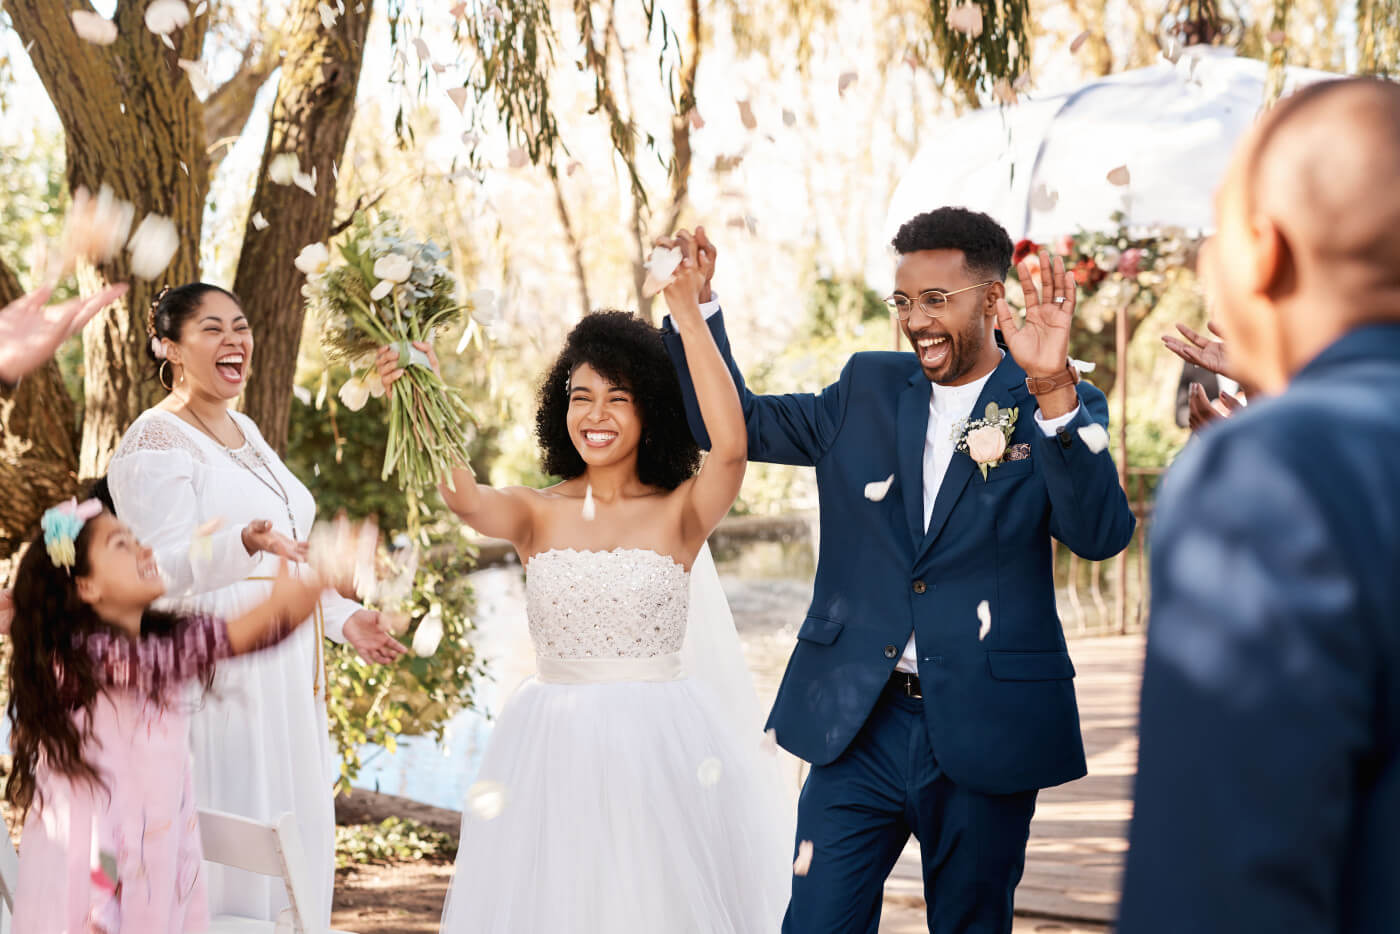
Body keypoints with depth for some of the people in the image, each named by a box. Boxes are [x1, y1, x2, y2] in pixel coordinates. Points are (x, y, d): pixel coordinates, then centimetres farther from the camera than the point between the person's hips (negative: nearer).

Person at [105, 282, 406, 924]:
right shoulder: (155, 443, -10)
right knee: (220, 858, -8)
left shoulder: (245, 432, 17)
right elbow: (163, 567, -23)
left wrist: (344, 617, 17)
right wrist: (246, 542, -39)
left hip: (280, 673, 9)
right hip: (210, 672, -9)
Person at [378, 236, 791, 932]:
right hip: (555, 750, 2)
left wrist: (688, 314, -22)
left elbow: (729, 445, -20)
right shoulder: (536, 515, 4)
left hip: (660, 749, -2)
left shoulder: (679, 513, -1)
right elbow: (462, 496, -16)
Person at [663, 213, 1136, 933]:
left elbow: (1102, 535, -19)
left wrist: (1054, 390, -31)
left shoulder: (1057, 413, -3)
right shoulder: (868, 391, 8)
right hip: (858, 720, 2)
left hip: (984, 734, -2)